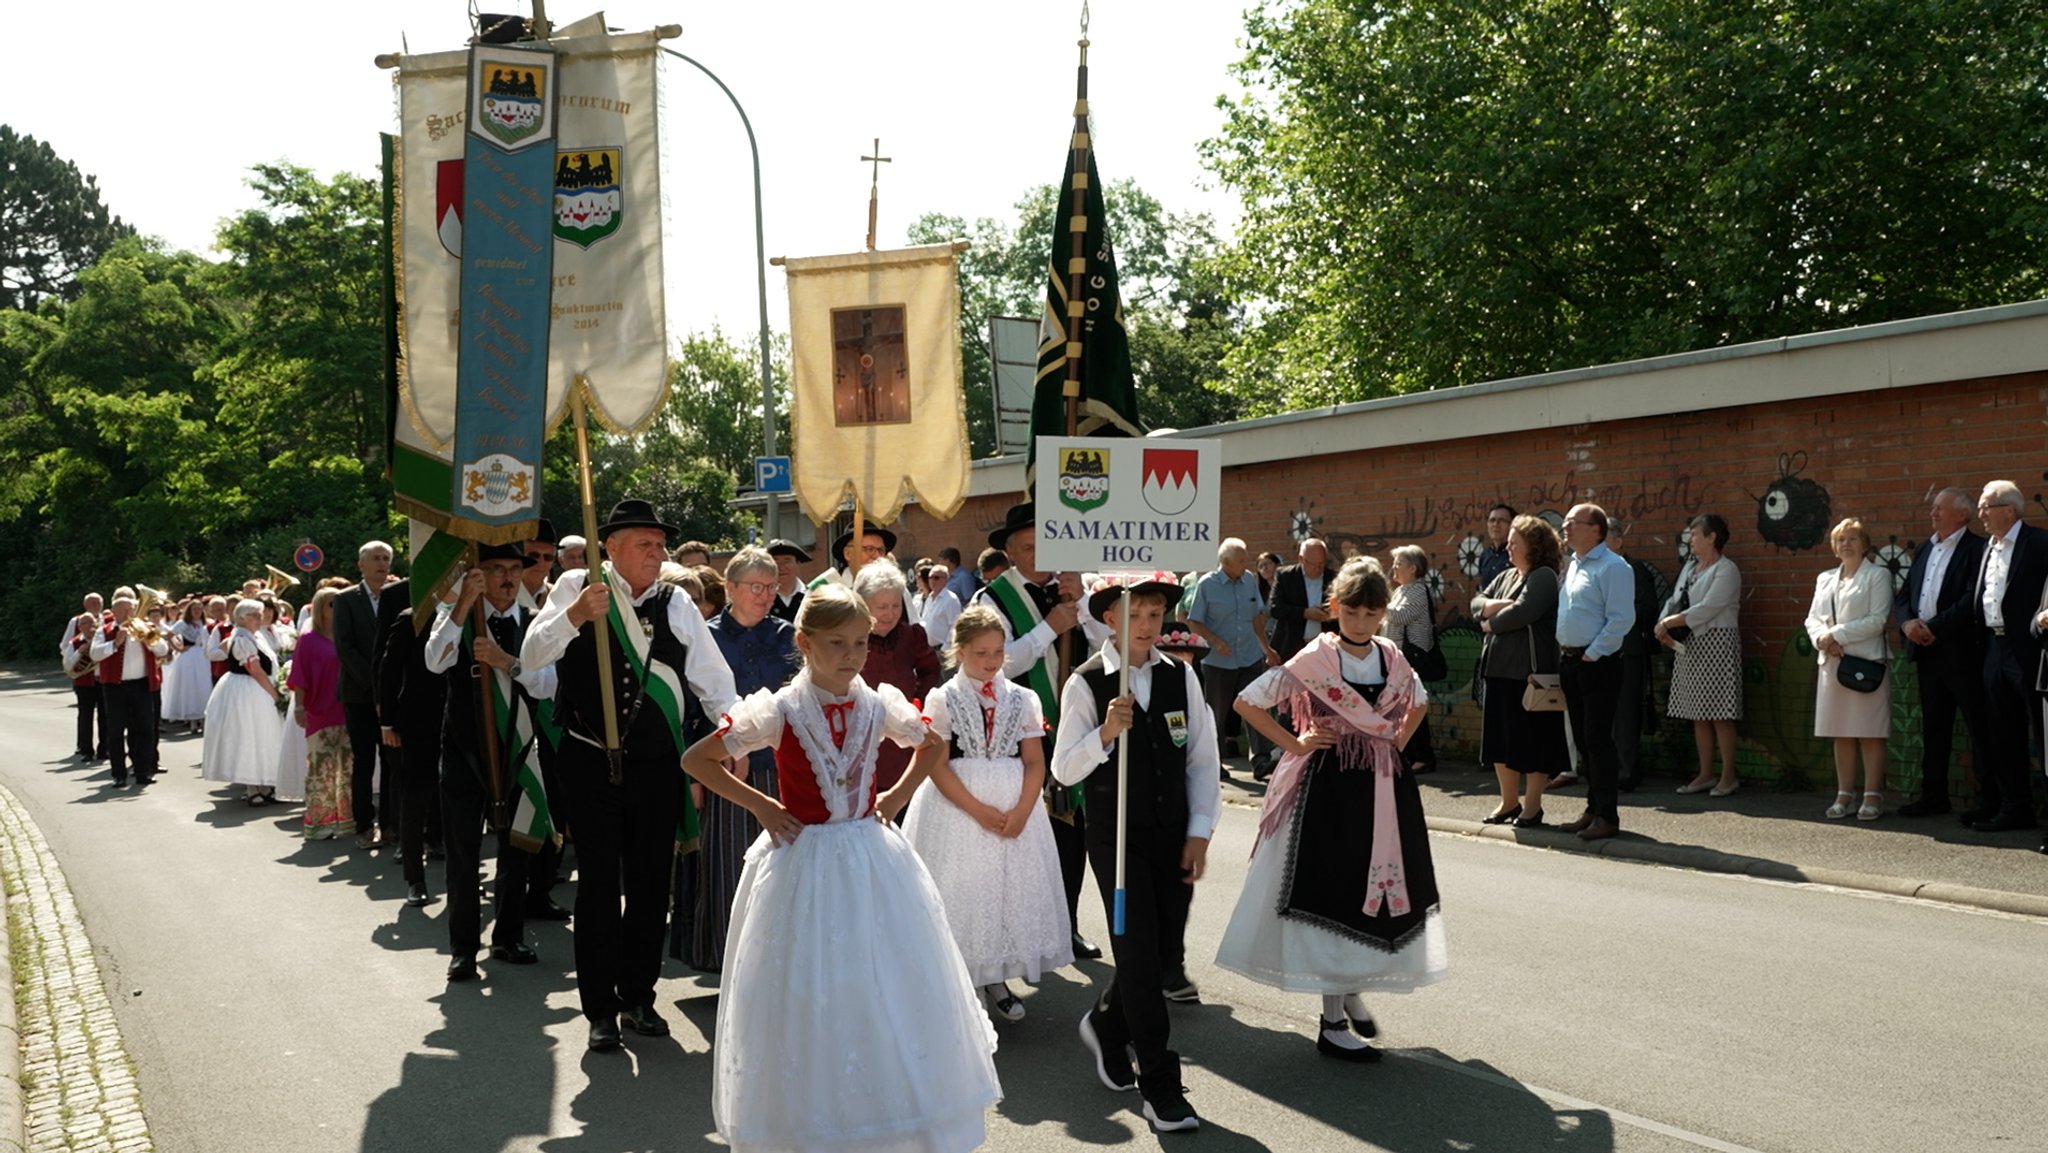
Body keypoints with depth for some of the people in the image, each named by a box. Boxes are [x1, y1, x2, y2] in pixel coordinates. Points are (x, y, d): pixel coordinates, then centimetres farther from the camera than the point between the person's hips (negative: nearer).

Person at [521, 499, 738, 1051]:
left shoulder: (676, 605, 5)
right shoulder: (576, 587, -2)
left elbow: (714, 680, 6)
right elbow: (531, 657, -13)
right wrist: (574, 616, -28)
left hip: (657, 764, 3)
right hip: (593, 763, -3)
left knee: (651, 885, 11)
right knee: (599, 884, 3)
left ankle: (638, 996, 27)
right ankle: (600, 1008, 15)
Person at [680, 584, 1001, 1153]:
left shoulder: (879, 706, -1)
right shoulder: (779, 711, -10)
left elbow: (934, 744, 19)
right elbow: (695, 760, -3)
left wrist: (898, 794, 7)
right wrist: (759, 805, -7)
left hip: (873, 864, 3)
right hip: (803, 865, -3)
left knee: (893, 992, 7)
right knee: (809, 1002, 2)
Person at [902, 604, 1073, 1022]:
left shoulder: (1021, 699, 4)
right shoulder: (942, 700, -5)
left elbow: (1035, 762, 1)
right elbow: (937, 767, -10)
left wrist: (1021, 812, -13)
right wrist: (980, 812, -16)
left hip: (1015, 808, 3)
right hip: (956, 809, -3)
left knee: (1009, 886, 7)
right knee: (962, 892, 0)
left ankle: (997, 979, 22)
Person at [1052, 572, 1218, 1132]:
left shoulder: (1180, 676, 1)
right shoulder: (1085, 684, -8)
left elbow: (1204, 759, 4)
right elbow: (1064, 769, -10)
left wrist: (1200, 832, -1)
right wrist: (1105, 733, -27)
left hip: (1175, 834, 4)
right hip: (1116, 836, -4)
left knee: (1164, 949, 11)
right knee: (1139, 952, -4)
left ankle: (1106, 1025, 39)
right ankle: (1160, 1087, 5)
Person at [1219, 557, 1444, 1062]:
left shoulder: (1391, 657, 5)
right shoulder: (1316, 658, -9)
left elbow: (1418, 701, 25)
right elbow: (1247, 702, -10)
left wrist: (1396, 744, 11)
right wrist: (1294, 744, -9)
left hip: (1385, 788, 5)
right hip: (1330, 787, -5)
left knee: (1378, 892, 11)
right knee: (1334, 894, -2)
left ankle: (1353, 991, 33)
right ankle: (1332, 1023, 7)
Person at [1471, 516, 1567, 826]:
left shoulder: (1543, 577, -9)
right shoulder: (1506, 577, 18)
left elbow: (1522, 612, -22)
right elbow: (1476, 603, 13)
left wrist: (1491, 623, -7)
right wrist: (1493, 606, -8)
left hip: (1530, 672, -9)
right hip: (1499, 669, 9)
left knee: (1532, 739, -1)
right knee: (1500, 737, 12)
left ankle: (1532, 804, 7)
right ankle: (1509, 802, 22)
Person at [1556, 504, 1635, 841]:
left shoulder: (1612, 567, -11)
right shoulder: (1570, 566, 15)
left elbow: (1621, 620, -17)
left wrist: (1592, 654, -17)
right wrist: (1564, 655, 11)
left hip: (1597, 663, -8)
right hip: (1569, 661, 8)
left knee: (1597, 740, -7)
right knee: (1582, 740, 12)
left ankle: (1607, 816, -1)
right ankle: (1594, 808, 20)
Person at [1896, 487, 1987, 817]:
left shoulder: (1976, 549, -8)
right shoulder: (1924, 550, 16)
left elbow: (1973, 600, -18)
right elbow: (1904, 594, 15)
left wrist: (1935, 627, -18)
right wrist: (1907, 622, -4)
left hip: (1960, 651, -7)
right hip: (1927, 651, 8)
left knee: (1980, 727, -2)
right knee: (1933, 727, 12)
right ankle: (1933, 795, 19)